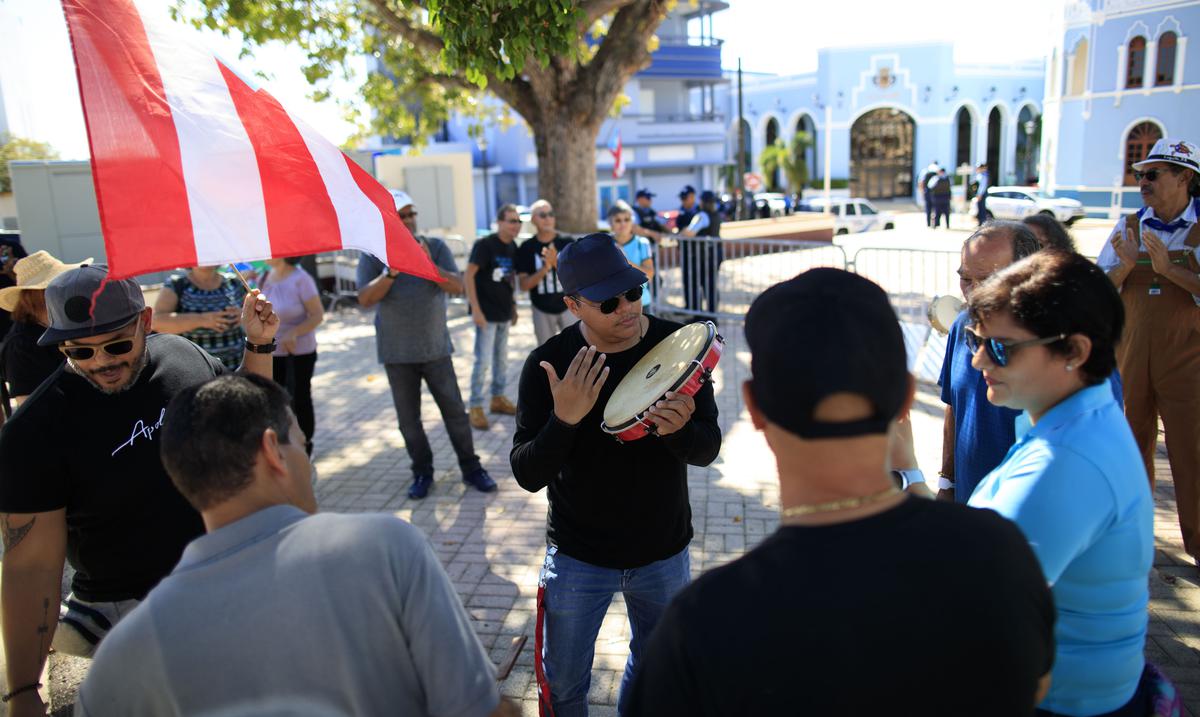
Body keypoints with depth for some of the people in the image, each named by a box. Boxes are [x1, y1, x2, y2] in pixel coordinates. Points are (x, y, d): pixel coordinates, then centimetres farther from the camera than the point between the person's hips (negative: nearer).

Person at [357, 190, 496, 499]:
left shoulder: (435, 247, -2)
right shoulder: (373, 255, -4)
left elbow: (457, 286, -11)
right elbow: (365, 299, -14)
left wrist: (430, 265, -27)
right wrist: (391, 272, -27)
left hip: (436, 348, 0)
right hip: (397, 354, 0)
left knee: (454, 411, 5)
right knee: (408, 417, 8)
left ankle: (471, 468, 17)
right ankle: (422, 472, 23)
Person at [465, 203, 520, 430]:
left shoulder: (513, 247, 6)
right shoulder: (485, 245, -14)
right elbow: (469, 275, -17)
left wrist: (513, 306, 16)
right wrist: (475, 309, -21)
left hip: (504, 313, 7)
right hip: (486, 313, -7)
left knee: (502, 359, 15)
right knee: (483, 361, -5)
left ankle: (498, 398, 30)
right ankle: (476, 407, 5)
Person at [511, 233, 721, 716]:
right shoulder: (549, 363, -17)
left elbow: (707, 451, -10)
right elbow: (527, 475, -16)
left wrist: (678, 430, -33)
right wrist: (564, 419, -34)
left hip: (664, 553, 2)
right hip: (578, 557, -2)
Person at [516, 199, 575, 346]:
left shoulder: (567, 243, -6)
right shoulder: (526, 248, -5)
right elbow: (524, 285, -9)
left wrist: (556, 262, -29)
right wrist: (545, 268, -25)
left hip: (568, 306, -1)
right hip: (542, 310, 1)